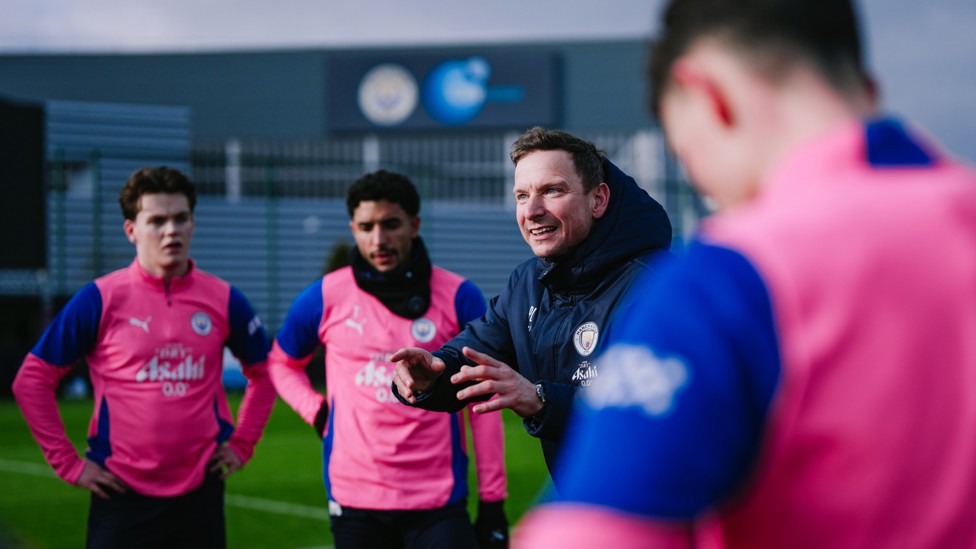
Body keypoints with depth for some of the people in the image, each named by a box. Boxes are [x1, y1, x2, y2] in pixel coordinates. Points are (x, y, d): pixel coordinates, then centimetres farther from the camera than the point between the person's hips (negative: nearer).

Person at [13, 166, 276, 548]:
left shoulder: (223, 300, 3)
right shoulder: (100, 300, -4)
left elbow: (263, 373, 19)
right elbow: (32, 380, 0)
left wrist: (242, 444, 11)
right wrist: (67, 462, -3)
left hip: (200, 494, 2)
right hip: (123, 497, -2)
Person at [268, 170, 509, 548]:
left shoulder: (458, 297, -2)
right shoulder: (326, 297, 1)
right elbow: (281, 363, 19)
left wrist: (492, 501, -1)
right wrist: (316, 412, 1)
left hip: (439, 502, -1)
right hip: (355, 501, 2)